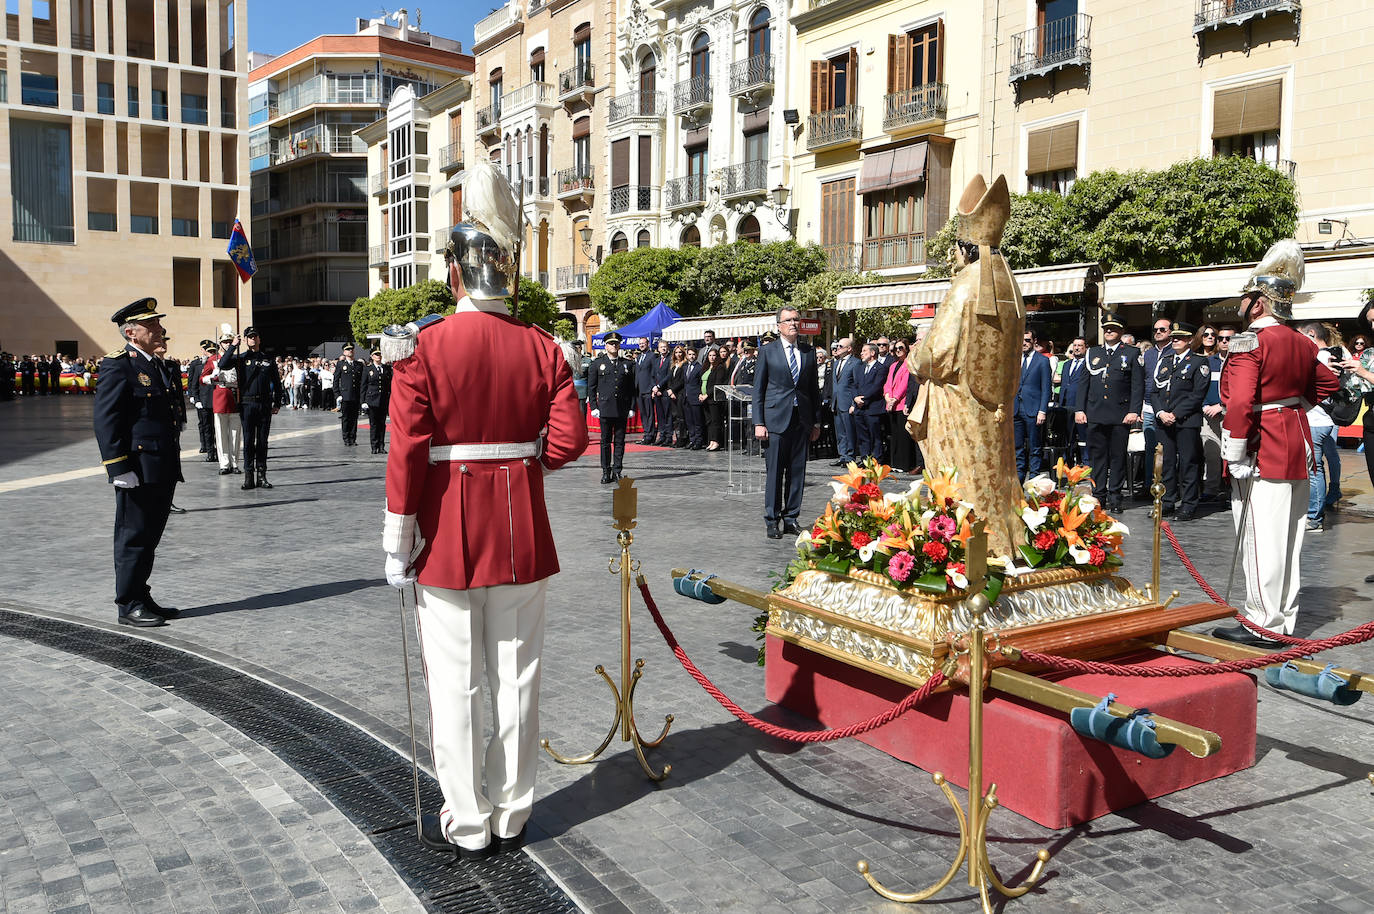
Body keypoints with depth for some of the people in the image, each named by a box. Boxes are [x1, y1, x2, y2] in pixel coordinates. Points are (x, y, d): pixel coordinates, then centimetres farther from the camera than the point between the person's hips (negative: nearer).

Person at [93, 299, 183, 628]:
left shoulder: (155, 365, 16)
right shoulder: (118, 366, -11)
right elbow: (105, 422, -16)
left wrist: (172, 465, 21)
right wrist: (120, 469, -20)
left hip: (162, 473, 9)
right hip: (138, 473, -9)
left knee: (149, 538, 16)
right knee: (133, 539, 1)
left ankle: (142, 598, 26)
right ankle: (129, 606, 10)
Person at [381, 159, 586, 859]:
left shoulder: (424, 348, -10)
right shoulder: (543, 348, -2)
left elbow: (406, 454, -13)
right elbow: (568, 441, -7)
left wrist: (396, 545, -5)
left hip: (449, 536, -3)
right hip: (522, 534, 3)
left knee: (455, 685, 9)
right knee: (516, 677, 13)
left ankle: (467, 826, 21)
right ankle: (511, 817, 26)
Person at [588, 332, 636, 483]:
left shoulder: (628, 364, 10)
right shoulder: (597, 364, 6)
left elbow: (632, 388, 10)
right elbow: (591, 387, 5)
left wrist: (632, 408, 4)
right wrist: (593, 407, -2)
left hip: (622, 408, 1)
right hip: (605, 408, -1)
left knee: (620, 441, 5)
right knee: (605, 441, 2)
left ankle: (617, 470, 12)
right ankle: (606, 472, 7)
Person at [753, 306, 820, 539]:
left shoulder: (809, 352, 10)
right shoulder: (768, 351, 1)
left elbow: (813, 388, 14)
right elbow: (758, 389, 1)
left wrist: (816, 421, 10)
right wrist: (758, 423, -6)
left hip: (802, 420, 3)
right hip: (776, 418, -3)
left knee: (797, 472, 6)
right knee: (775, 471, -1)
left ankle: (791, 518, 16)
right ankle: (772, 521, 8)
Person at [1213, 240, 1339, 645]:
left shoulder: (1250, 342, -16)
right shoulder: (1301, 343, 10)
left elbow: (1240, 404, -25)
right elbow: (1327, 384, 25)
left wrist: (1236, 457, -21)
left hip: (1263, 454, -9)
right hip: (1296, 446, 9)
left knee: (1260, 537, -3)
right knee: (1288, 535, 13)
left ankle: (1262, 625, 2)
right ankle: (1284, 619, 22)